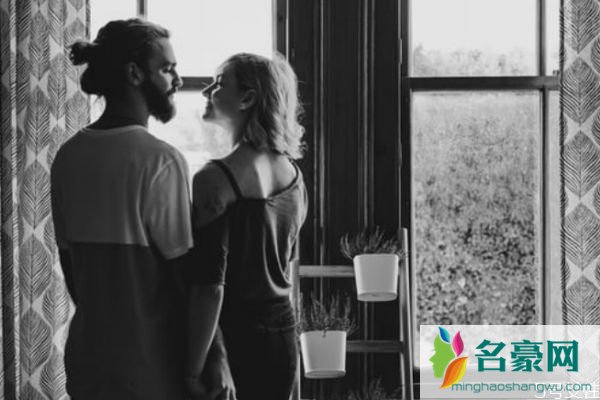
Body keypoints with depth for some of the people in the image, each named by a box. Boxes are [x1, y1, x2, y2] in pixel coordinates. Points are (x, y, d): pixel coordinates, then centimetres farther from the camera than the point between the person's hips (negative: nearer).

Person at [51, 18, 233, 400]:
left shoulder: (68, 156, 4)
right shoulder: (160, 160, -16)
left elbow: (69, 262, 11)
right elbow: (189, 271, -15)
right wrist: (215, 356, -8)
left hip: (88, 358, 6)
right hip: (152, 367, -6)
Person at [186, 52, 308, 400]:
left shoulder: (216, 179, -16)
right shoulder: (294, 175, 5)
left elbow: (210, 284, -19)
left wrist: (194, 370, -16)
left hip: (234, 336, -7)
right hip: (282, 333, 7)